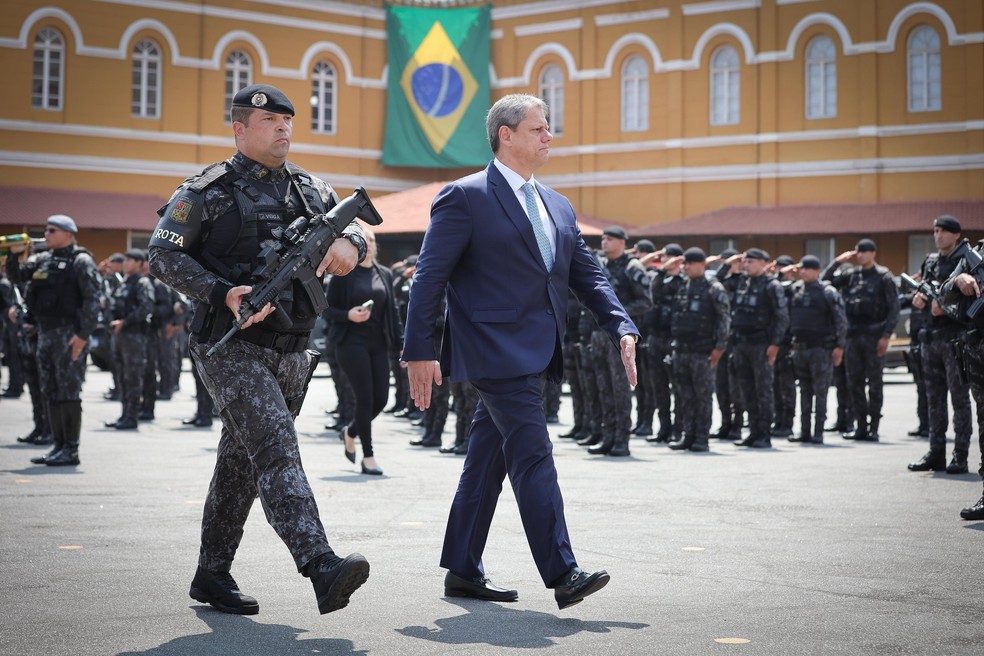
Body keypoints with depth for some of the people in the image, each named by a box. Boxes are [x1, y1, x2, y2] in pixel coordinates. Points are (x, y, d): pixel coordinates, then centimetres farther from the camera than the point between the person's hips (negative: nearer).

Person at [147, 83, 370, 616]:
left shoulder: (310, 190, 14)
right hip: (231, 347, -6)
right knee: (275, 445, -21)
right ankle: (322, 569, -34)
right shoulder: (207, 192, -3)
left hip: (290, 352, 6)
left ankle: (212, 575, 25)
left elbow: (354, 226, 14)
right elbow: (163, 256, -6)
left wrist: (350, 242, -12)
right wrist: (223, 294, -19)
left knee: (242, 463, 14)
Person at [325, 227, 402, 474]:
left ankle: (351, 432, 31)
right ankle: (368, 457, 0)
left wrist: (400, 343, 7)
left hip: (378, 344, 5)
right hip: (352, 342, -5)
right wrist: (348, 315, -18)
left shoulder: (384, 274, 11)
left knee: (381, 399, 3)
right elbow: (327, 308, 0)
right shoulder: (343, 274, -2)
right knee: (365, 398, -9)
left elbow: (393, 312, 13)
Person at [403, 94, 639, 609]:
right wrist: (419, 352, -13)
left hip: (534, 354, 8)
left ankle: (463, 571, 21)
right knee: (533, 456, -12)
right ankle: (562, 573, -13)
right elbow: (429, 278, -8)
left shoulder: (557, 207, 18)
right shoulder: (465, 197, -6)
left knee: (488, 460, 13)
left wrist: (622, 328, 2)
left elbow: (587, 275, 17)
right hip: (496, 350, -8)